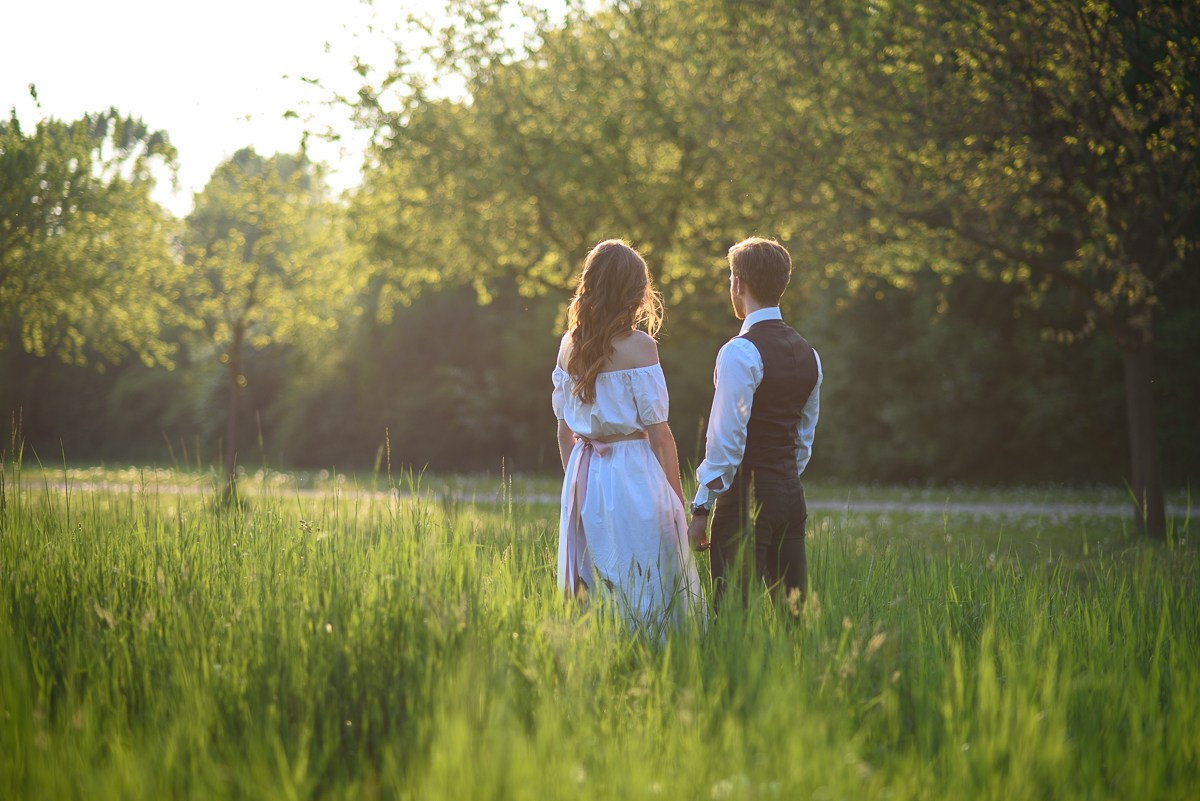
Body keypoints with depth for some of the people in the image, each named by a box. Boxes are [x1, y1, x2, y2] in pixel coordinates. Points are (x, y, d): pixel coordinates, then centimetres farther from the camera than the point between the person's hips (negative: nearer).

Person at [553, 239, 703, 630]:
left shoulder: (569, 344, 5)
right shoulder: (638, 346, -11)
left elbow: (564, 429, 10)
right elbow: (658, 432, -11)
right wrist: (677, 497, -3)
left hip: (583, 475, 6)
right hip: (632, 474, -6)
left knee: (594, 590, 12)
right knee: (643, 586, -1)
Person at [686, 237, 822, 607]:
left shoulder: (740, 352, -13)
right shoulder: (807, 353, 13)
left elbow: (726, 441, -16)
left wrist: (701, 508, -11)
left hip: (747, 497, -8)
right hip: (791, 494, 8)